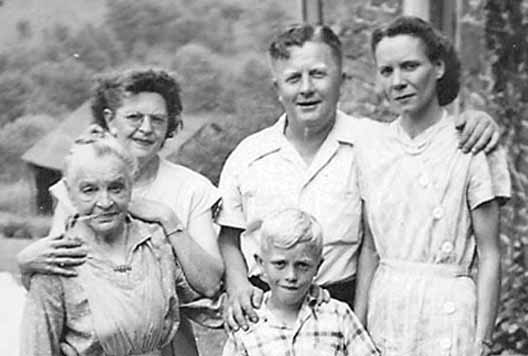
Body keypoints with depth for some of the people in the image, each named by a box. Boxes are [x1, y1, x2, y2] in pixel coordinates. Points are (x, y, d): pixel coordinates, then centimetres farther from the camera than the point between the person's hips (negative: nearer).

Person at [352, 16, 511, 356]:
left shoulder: (472, 145, -10)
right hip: (384, 307, 4)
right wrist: (357, 327, 5)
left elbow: (489, 256, -7)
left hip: (447, 310, -3)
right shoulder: (371, 143, 2)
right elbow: (371, 246, 7)